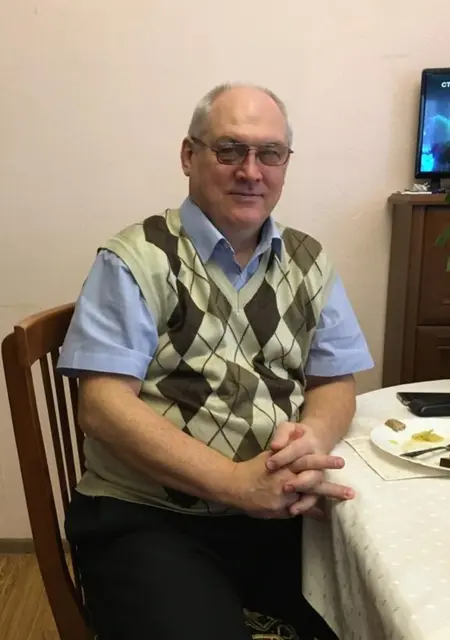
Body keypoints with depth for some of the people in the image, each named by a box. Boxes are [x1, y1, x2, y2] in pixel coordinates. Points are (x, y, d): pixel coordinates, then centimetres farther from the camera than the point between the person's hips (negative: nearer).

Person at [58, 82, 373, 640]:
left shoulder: (309, 262, 10)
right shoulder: (135, 260, -5)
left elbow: (335, 382, 10)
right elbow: (104, 406, -12)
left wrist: (311, 438, -14)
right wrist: (237, 483, -21)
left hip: (285, 510, 5)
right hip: (145, 518, -4)